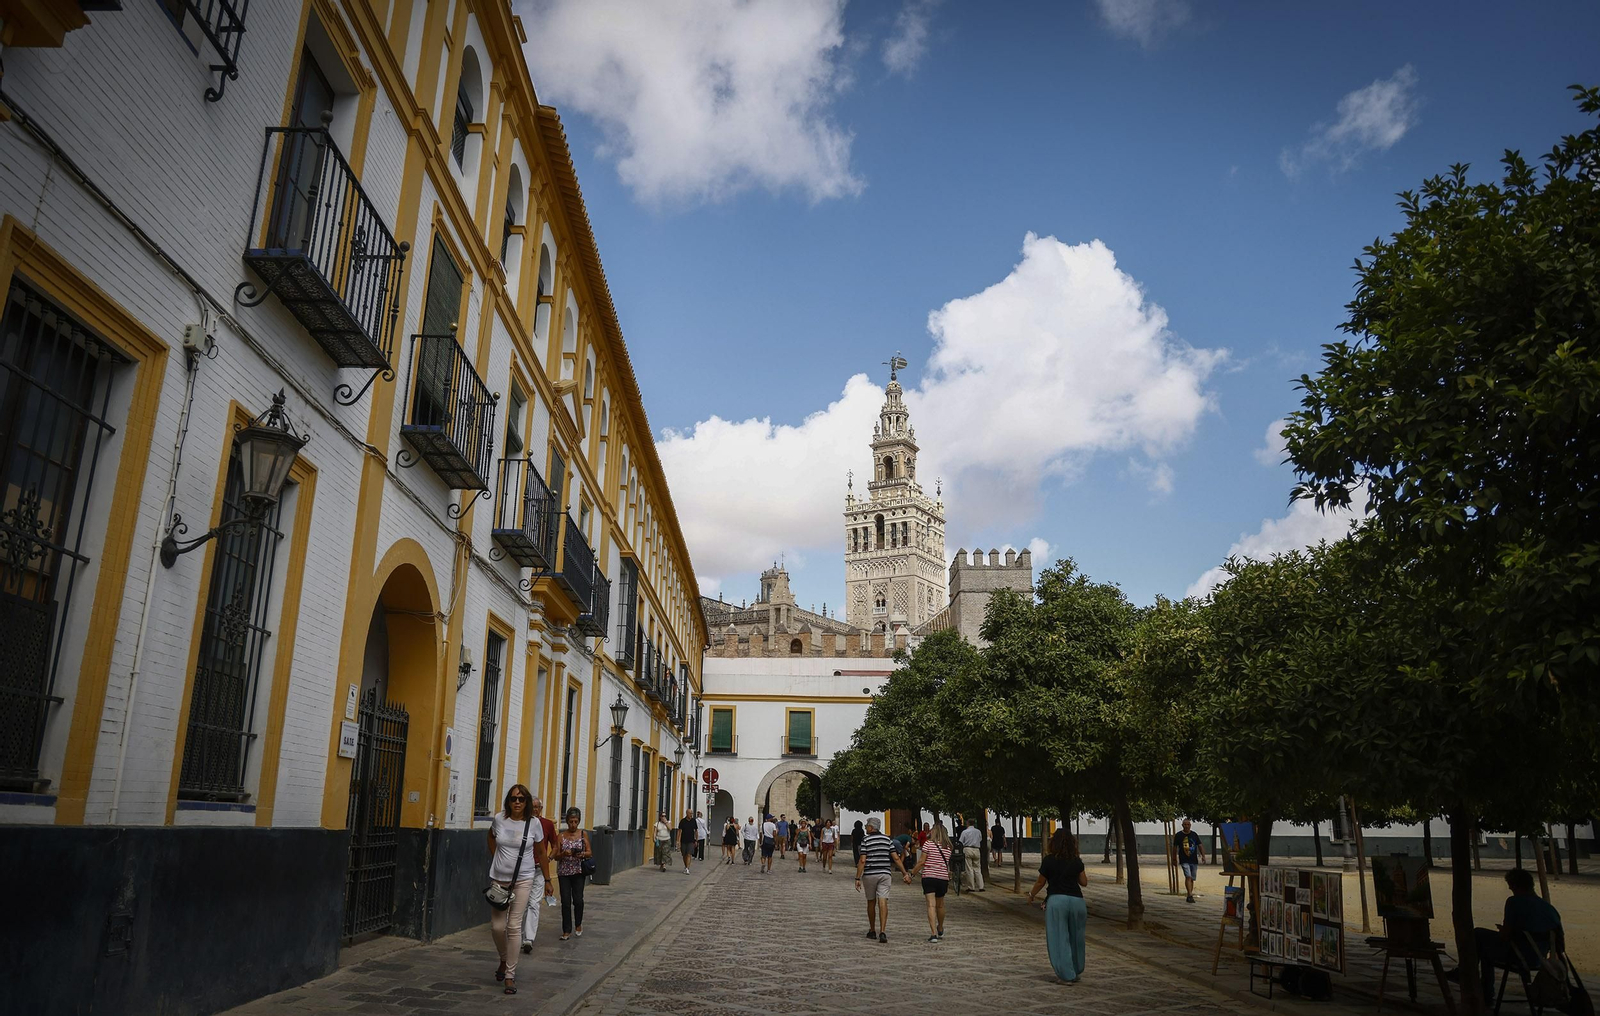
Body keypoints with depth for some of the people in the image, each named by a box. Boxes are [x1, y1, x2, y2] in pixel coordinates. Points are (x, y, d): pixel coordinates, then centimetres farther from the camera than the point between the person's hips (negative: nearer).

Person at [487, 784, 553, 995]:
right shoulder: (499, 819, -4)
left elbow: (542, 853, 4)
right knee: (497, 926, 3)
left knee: (514, 926, -6)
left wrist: (547, 880, 7)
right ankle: (504, 960, 34)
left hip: (523, 880, -2)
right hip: (499, 879, 2)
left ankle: (510, 975, 3)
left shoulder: (534, 824, -6)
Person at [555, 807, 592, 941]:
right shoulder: (561, 836, 2)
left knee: (578, 899, -5)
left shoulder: (583, 834, 3)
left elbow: (590, 853, 2)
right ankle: (567, 931, 9)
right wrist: (564, 854, -19)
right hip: (564, 872, 0)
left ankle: (578, 925, 21)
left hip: (579, 871, 0)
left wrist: (582, 854, -19)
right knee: (565, 901, -2)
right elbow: (556, 856, 2)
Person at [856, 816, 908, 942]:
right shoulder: (887, 839, 7)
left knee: (871, 902, 14)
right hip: (885, 873, 2)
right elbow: (896, 858, 2)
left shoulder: (866, 840, -5)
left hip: (869, 874, -2)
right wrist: (905, 873, 7)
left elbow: (862, 861, -11)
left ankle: (872, 931, 24)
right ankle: (882, 932, -18)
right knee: (883, 902, -5)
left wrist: (857, 878, -9)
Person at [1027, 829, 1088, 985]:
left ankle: (1067, 976, 2)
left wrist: (1031, 895, 21)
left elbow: (1040, 882, 5)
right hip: (1076, 900, 3)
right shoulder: (1077, 861, 5)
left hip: (1056, 900, -3)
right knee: (1075, 938, 17)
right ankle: (1077, 972, 29)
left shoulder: (1049, 860, -3)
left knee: (1059, 939, 3)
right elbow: (1084, 882, 12)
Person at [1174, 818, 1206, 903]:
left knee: (1192, 879, 8)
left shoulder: (1194, 835, 8)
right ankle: (1190, 896, -22)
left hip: (1194, 860, 3)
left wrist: (1203, 856, -3)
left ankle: (1189, 896, 20)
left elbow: (1200, 846, 10)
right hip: (1184, 860, -3)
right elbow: (1175, 848, 7)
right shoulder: (1178, 835, 1)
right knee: (1188, 877, -18)